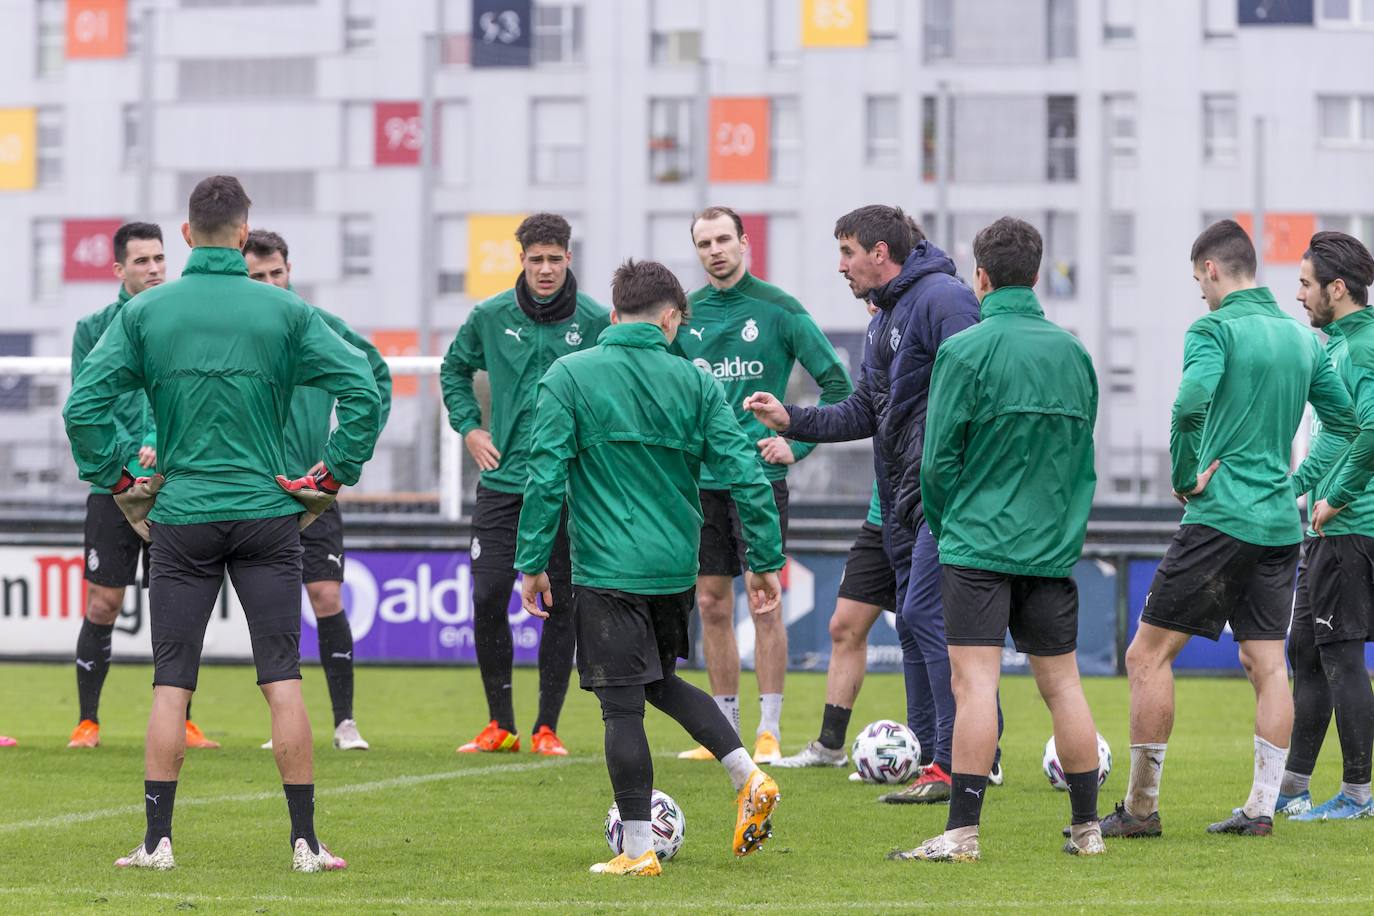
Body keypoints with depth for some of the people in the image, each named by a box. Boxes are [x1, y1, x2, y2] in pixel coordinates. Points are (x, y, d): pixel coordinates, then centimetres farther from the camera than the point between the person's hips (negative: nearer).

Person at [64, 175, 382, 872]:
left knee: (170, 684, 5)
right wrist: (335, 475, 1)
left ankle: (156, 841, 4)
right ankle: (305, 842, 1)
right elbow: (362, 388, -7)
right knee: (283, 679, 2)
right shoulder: (284, 312, -3)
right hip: (267, 512, -1)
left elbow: (84, 405, -5)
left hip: (180, 519, 1)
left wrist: (116, 480, 5)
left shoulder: (146, 313, -1)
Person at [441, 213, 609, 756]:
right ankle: (500, 725, 9)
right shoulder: (491, 317, 2)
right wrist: (469, 428, 9)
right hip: (502, 482, 2)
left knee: (560, 605, 1)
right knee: (487, 599, -3)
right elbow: (454, 369, 20)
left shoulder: (596, 322, -3)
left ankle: (547, 728, 10)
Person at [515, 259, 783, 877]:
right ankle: (749, 778, 13)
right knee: (661, 682, 25)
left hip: (608, 570, -4)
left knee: (622, 705, 0)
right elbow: (746, 474, -1)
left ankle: (638, 851, 2)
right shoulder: (694, 382, 3)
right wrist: (766, 560, 6)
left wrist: (533, 563, -5)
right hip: (676, 565, 4)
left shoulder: (567, 377, -5)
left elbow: (547, 475, -10)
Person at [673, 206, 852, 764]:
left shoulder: (778, 309, -4)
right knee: (712, 605, 7)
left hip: (759, 474, -4)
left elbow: (837, 384, -2)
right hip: (701, 481, 4)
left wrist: (797, 444, -8)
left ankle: (769, 731, -2)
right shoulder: (686, 314, 8)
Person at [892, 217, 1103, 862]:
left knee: (975, 681, -8)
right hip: (1054, 544, 5)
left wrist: (946, 526, 8)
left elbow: (938, 459, -8)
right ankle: (1087, 827, 14)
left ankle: (963, 832, -13)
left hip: (978, 543, -5)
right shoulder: (1073, 352, 8)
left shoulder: (965, 350, -9)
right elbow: (1083, 454, 14)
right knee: (1061, 682, 11)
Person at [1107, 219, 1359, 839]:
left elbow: (1190, 404, -25)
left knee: (1149, 654, -1)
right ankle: (1262, 806, 5)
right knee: (1266, 662, 8)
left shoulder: (1215, 329, -8)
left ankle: (1141, 807, -1)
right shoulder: (1303, 338, 13)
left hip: (1221, 517, -7)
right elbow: (1347, 423, 19)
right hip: (1281, 524, 7)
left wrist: (1184, 476, -13)